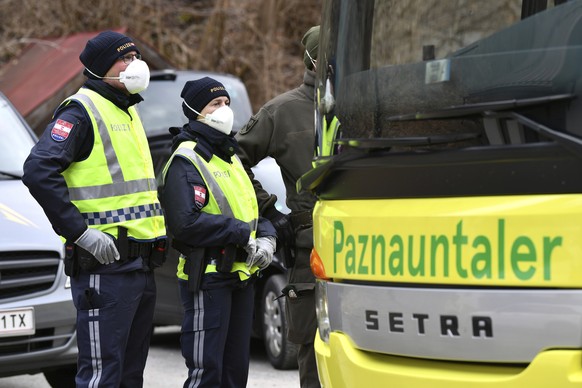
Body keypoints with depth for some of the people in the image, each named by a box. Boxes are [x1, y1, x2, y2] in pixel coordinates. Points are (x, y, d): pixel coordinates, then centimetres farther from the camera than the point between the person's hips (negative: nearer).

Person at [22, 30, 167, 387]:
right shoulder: (81, 111, -9)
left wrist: (157, 234, 19)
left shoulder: (129, 113, 20)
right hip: (105, 263, -9)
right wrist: (81, 232, -23)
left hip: (142, 264, 9)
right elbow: (39, 171, -21)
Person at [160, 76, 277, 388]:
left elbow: (253, 208, 22)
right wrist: (243, 234, -19)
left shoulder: (230, 157, 19)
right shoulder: (186, 161, -11)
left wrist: (266, 238, 0)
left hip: (242, 276, 9)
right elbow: (186, 223, -23)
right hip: (208, 278, -9)